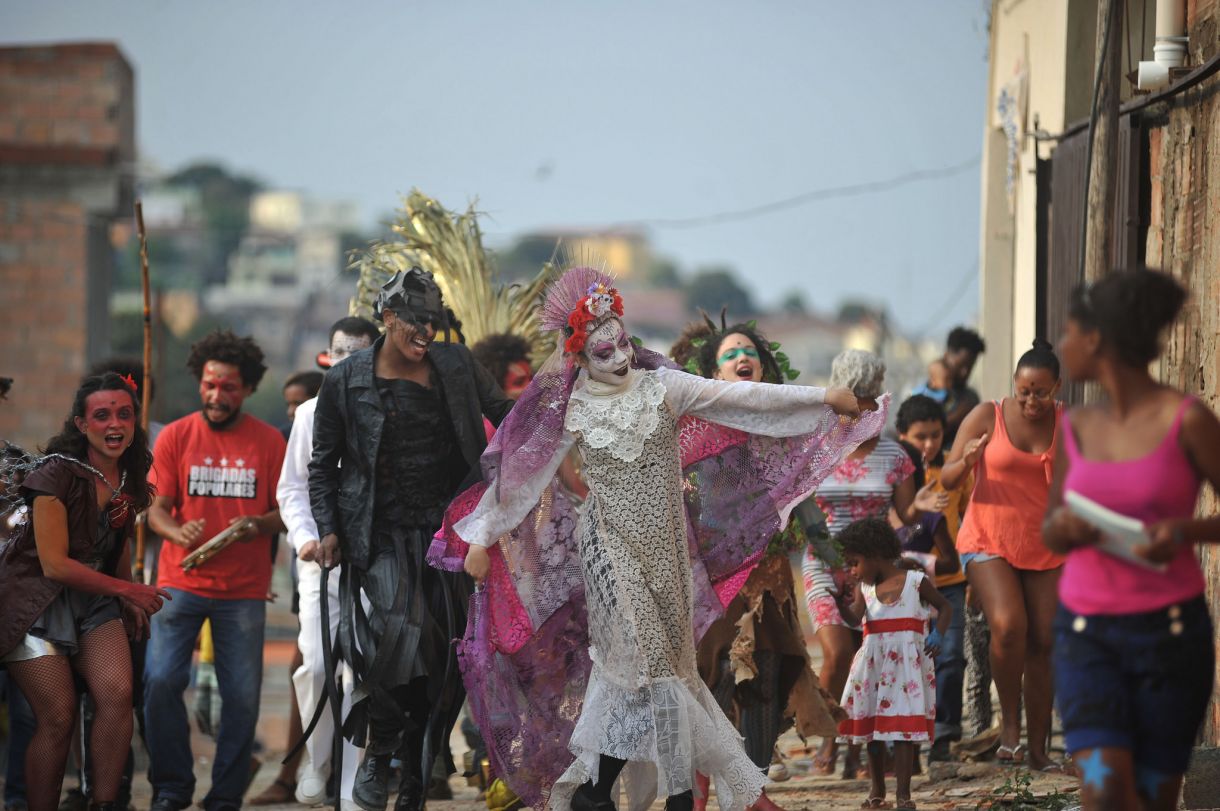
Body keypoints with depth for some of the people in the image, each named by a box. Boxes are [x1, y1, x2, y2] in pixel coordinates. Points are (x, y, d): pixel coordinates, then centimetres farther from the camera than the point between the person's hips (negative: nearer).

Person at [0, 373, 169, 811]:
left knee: (118, 692, -16)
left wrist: (131, 607, 21)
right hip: (36, 601, -6)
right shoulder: (58, 475, -18)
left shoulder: (129, 479, 4)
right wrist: (127, 591, -11)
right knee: (59, 717, -11)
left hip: (93, 601, 6)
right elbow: (55, 564, -19)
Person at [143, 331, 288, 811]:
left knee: (243, 695, -2)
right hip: (181, 583, 0)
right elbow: (156, 509, 4)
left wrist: (257, 525, -15)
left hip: (244, 590, 0)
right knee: (161, 680, -12)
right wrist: (177, 531, -18)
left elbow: (287, 512, 6)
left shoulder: (268, 441, 5)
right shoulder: (175, 436, 5)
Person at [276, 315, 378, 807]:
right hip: (321, 559, 1)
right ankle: (315, 763, 8)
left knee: (357, 675, -2)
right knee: (316, 664, -14)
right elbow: (291, 488, 12)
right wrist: (305, 537, -3)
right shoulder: (311, 413, 10)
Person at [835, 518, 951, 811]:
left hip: (907, 662, -4)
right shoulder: (863, 588, 8)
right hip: (873, 664, 4)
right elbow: (855, 617, -9)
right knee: (871, 729, 8)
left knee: (904, 728, -9)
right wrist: (841, 603, -29)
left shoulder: (915, 581, 0)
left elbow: (945, 607, 9)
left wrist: (937, 635, -7)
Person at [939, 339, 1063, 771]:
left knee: (1043, 643, 0)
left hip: (1046, 548, 3)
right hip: (989, 542, -3)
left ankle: (1038, 748, 8)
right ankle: (1009, 721, -4)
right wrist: (966, 462, -24)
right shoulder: (987, 416, -4)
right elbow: (947, 480, -3)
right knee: (1008, 625, -25)